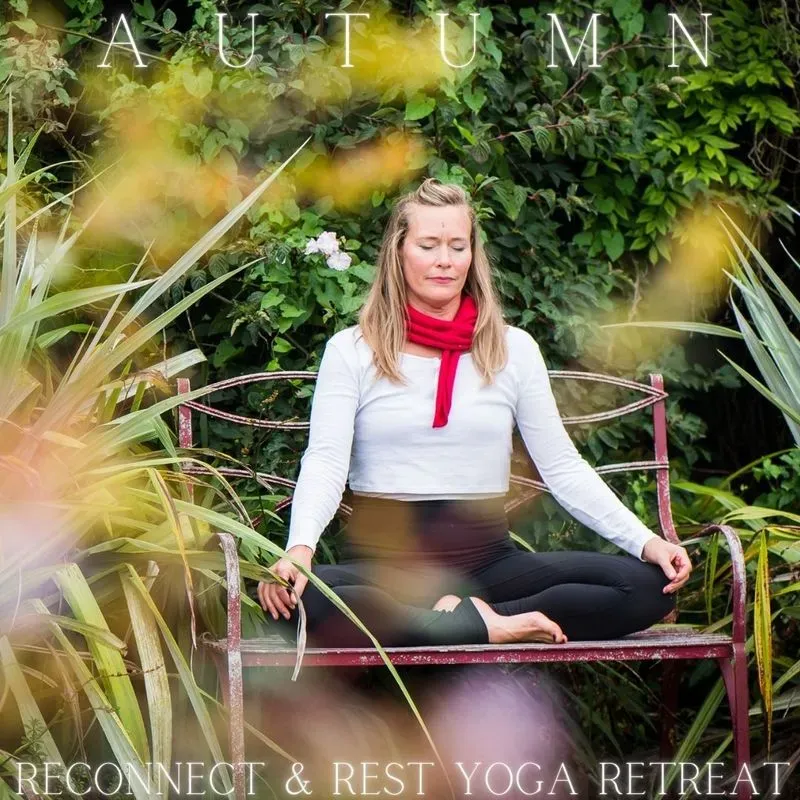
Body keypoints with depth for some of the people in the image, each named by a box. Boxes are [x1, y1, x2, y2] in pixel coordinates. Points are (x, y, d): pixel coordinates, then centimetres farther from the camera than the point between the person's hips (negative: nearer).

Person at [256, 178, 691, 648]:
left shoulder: (513, 349, 11)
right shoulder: (351, 351, 5)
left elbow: (563, 468, 8)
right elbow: (325, 464, -6)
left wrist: (645, 541, -6)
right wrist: (300, 548, -27)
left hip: (488, 560, 2)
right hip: (383, 562, -2)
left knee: (648, 585, -20)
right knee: (289, 599, -38)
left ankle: (461, 615, -22)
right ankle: (489, 626, -28)